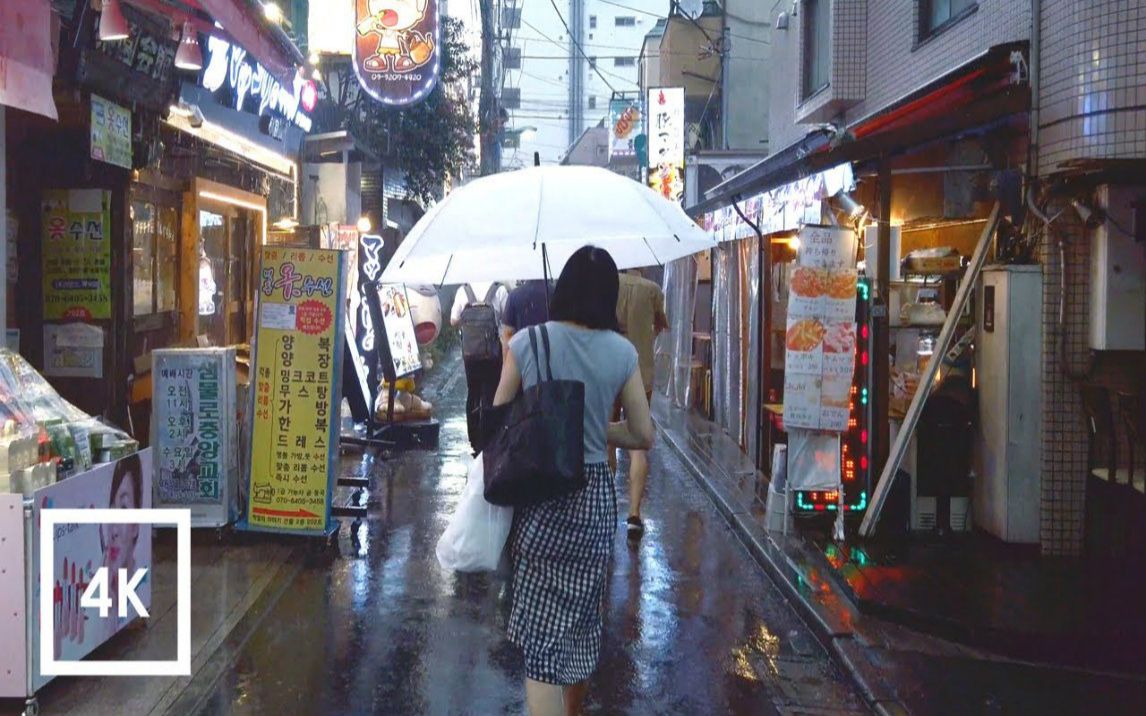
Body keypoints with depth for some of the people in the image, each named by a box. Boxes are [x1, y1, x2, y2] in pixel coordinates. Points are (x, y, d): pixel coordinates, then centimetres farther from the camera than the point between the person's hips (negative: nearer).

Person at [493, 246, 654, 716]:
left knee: (541, 624, 2)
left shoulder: (526, 342, -8)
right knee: (583, 614, 21)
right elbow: (643, 436, 1)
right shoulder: (621, 352, -4)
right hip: (593, 495, 2)